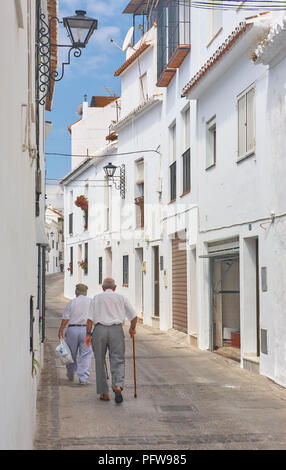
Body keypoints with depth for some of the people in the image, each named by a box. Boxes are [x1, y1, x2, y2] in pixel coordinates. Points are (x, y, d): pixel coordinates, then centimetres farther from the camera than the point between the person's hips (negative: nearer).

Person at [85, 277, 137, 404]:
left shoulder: (96, 298, 13)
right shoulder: (121, 298, 14)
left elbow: (90, 318, 2)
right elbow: (134, 316, 11)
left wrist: (88, 334, 4)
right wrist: (132, 328, 27)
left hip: (99, 329, 0)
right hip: (116, 329, 0)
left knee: (100, 362, 9)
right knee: (118, 360, -1)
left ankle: (104, 393, 12)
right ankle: (118, 386, -25)